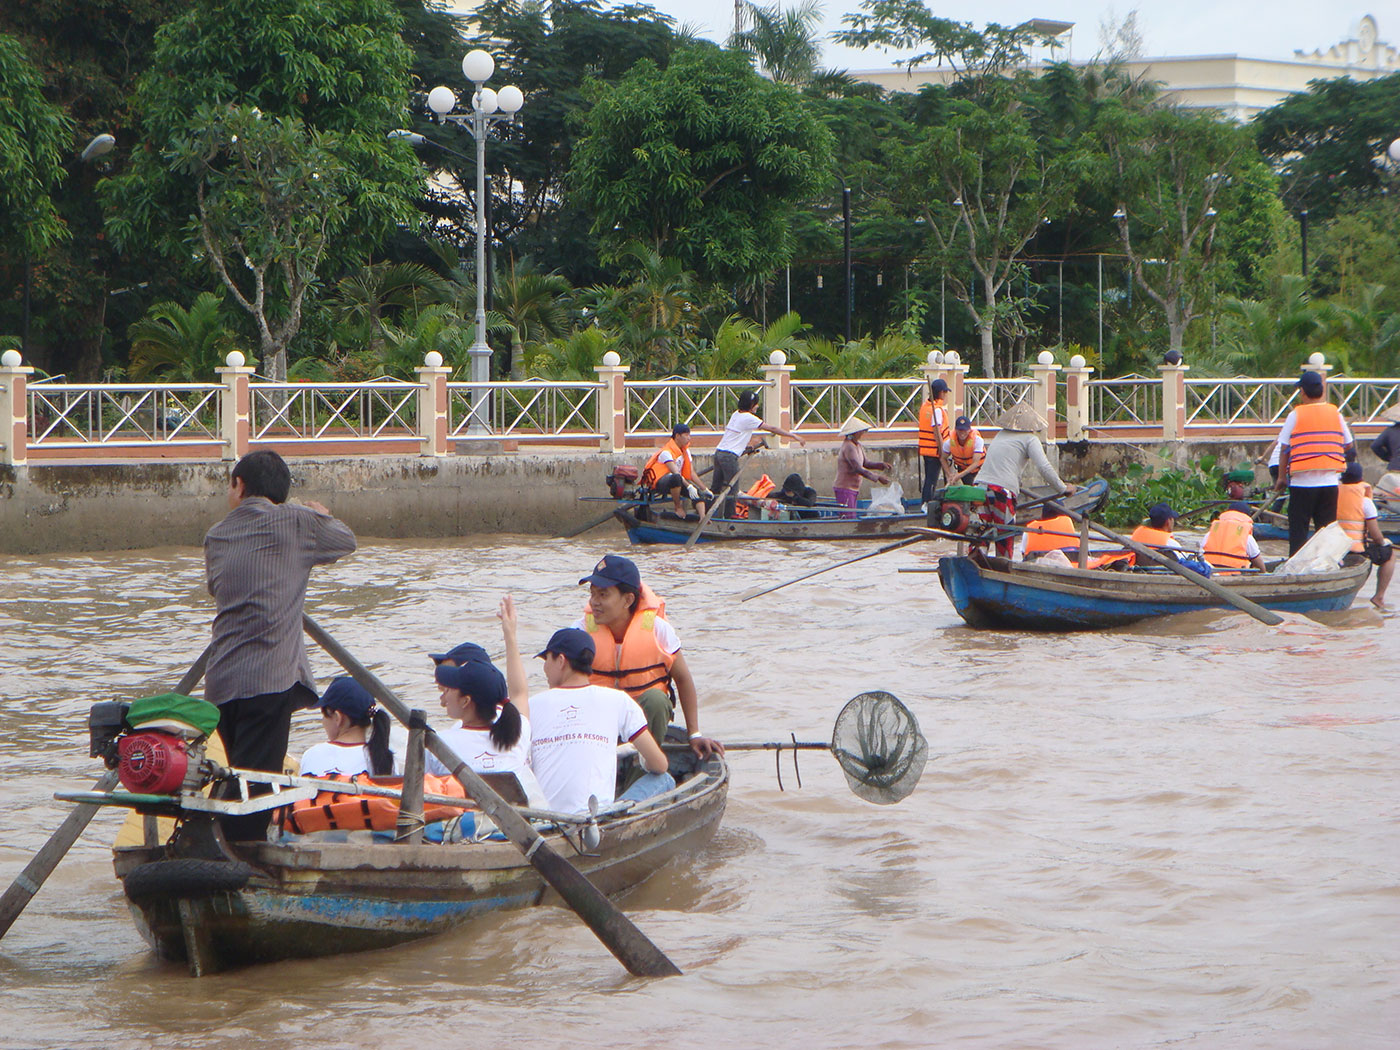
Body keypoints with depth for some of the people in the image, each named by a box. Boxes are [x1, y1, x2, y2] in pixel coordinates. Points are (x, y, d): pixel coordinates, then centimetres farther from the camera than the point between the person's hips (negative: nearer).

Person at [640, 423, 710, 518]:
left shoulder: (685, 450, 10)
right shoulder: (666, 452, -16)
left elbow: (692, 473, 9)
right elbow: (675, 472, -27)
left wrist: (704, 489, 3)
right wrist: (689, 487, -37)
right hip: (659, 482, -8)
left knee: (697, 492, -18)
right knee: (675, 478, -42)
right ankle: (678, 508, -24)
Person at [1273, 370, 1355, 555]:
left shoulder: (1295, 415, -4)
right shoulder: (1335, 413, 6)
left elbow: (1284, 449, -2)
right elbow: (1350, 447, 13)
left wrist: (1281, 477, 7)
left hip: (1301, 482, -3)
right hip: (1330, 481, 3)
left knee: (1298, 528, 3)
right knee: (1326, 528, 7)